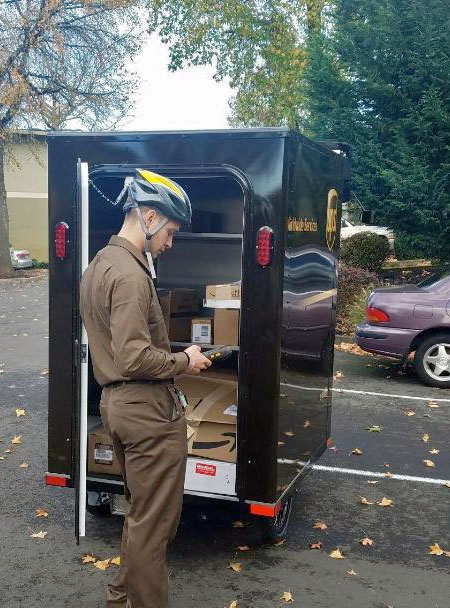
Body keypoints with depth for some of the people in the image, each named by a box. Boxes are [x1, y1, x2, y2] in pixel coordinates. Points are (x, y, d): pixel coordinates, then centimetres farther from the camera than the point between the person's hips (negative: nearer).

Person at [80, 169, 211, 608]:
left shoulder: (99, 264, 12)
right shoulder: (130, 274, -21)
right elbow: (134, 358, -26)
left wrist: (172, 356, 13)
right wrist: (185, 362, -11)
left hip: (115, 402, 11)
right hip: (148, 408, -10)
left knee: (140, 512, 24)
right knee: (155, 522, 4)